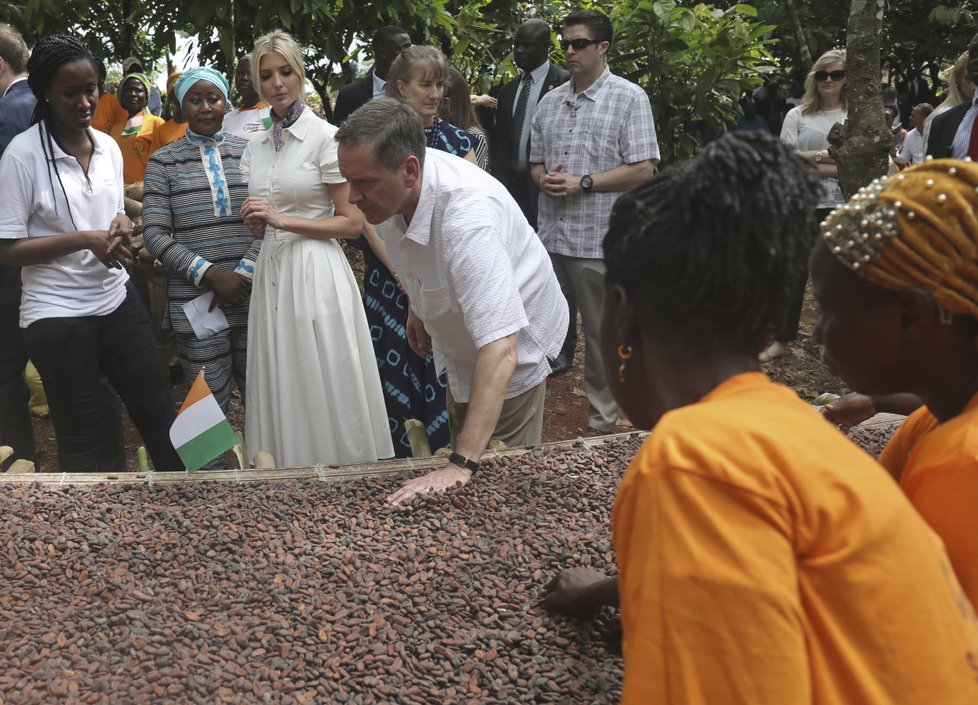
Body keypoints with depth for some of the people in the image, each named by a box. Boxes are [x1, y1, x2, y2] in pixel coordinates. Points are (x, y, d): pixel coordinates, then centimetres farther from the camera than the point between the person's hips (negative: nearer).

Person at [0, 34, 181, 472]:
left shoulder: (108, 147, 5)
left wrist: (121, 228, -4)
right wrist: (84, 240, -19)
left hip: (117, 300, 5)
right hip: (57, 315, -5)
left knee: (159, 413, 7)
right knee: (80, 437, 8)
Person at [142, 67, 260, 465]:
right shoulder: (164, 162, 4)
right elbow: (155, 234, -2)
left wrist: (244, 274, -11)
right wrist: (211, 274, -12)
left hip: (255, 299, 1)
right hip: (197, 305, -1)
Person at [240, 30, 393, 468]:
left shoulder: (326, 137, -6)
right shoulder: (256, 148, 12)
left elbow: (352, 223, -9)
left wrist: (282, 220, -14)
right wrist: (255, 221, -1)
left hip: (316, 272, -6)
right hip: (272, 272, 6)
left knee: (324, 387, -1)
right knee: (282, 389, 9)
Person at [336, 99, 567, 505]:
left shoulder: (467, 215, -44)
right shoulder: (389, 184, -20)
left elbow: (499, 349, -49)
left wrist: (461, 465, -53)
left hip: (512, 347, -7)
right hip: (457, 341, 8)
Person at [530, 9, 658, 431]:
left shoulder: (629, 98, -3)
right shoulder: (551, 102, 13)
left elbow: (643, 170, -9)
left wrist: (583, 183, -16)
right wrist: (545, 180, -5)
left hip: (598, 241, -5)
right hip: (550, 236, 5)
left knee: (601, 336, 6)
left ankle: (602, 424, 18)